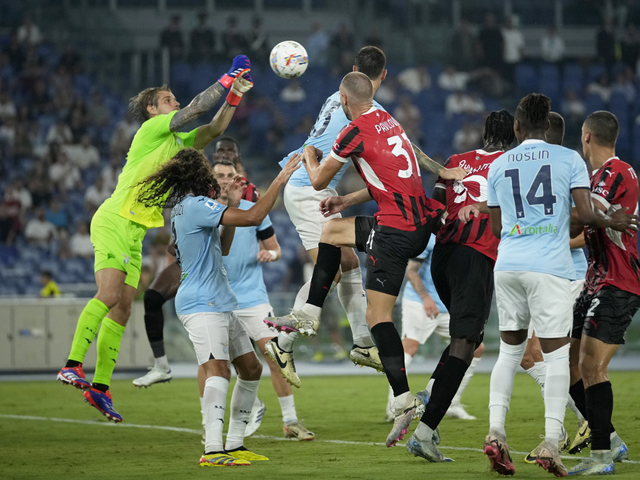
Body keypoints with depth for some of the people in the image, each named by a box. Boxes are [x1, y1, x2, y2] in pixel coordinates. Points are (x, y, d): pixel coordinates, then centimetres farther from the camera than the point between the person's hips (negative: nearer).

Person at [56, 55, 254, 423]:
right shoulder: (152, 128, -3)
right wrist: (228, 79, -4)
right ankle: (73, 365, -27)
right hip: (114, 222, -9)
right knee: (109, 295, -22)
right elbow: (197, 108, -10)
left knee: (123, 310, 2)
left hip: (135, 233, 9)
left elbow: (213, 129, 17)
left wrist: (234, 96, 5)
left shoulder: (178, 142, 21)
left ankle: (100, 388, 0)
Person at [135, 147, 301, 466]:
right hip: (201, 305, -11)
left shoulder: (186, 206, 17)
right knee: (217, 369, -25)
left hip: (221, 303, 11)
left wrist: (231, 202, 19)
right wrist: (279, 181, -12)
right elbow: (253, 217, -21)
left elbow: (223, 247, 26)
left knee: (251, 368, 13)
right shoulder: (195, 205, -15)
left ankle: (234, 444, 16)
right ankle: (213, 450, -35)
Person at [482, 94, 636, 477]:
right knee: (557, 355, 1)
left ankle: (496, 432, 2)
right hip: (550, 268, -3)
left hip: (508, 267, 3)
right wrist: (613, 222, 14)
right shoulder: (569, 159, 1)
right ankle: (551, 442, -8)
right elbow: (587, 214, -6)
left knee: (510, 349, 14)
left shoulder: (498, 166, 10)